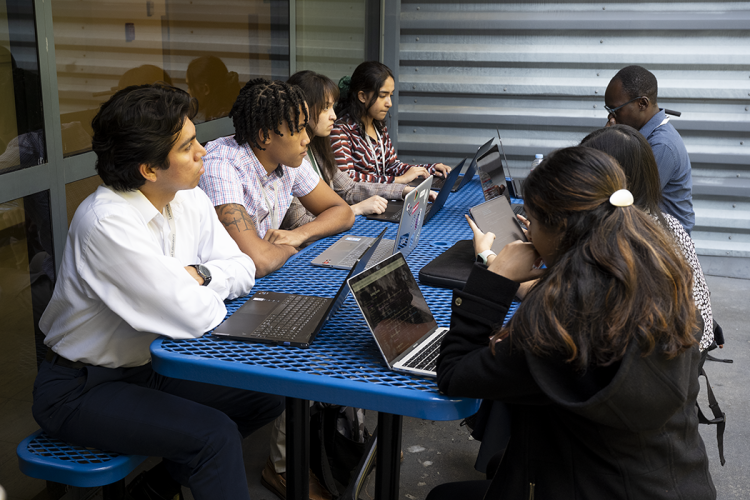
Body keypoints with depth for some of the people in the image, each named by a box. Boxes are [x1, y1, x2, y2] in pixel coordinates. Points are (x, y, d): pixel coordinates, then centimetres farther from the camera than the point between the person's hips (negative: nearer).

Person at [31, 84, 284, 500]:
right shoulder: (108, 223, -29)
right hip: (80, 389, -8)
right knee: (215, 435, -24)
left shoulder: (189, 200, -4)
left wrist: (200, 274, -18)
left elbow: (242, 268, 2)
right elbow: (196, 318, -32)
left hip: (149, 367, 8)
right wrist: (209, 290, -9)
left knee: (266, 396, 1)